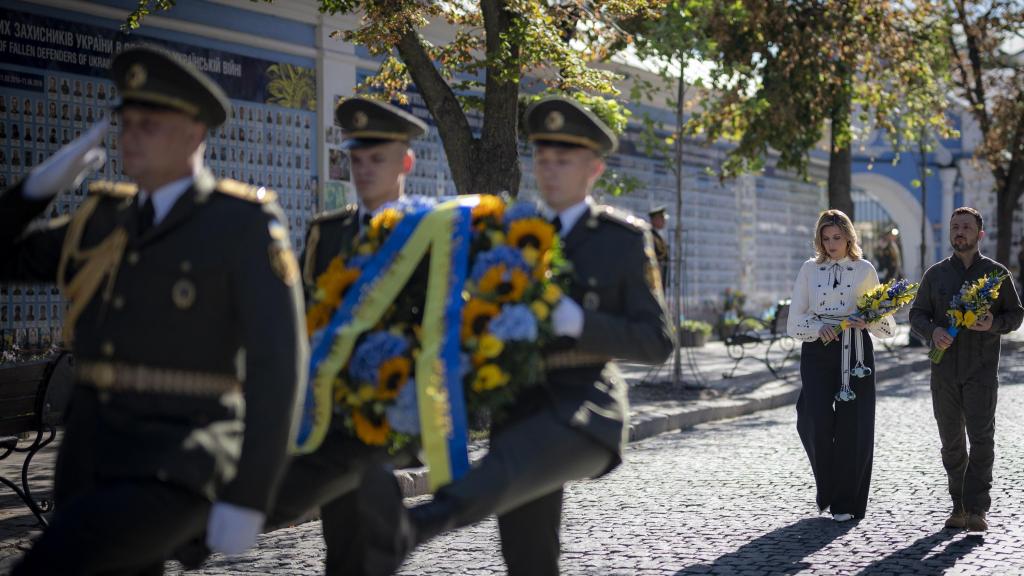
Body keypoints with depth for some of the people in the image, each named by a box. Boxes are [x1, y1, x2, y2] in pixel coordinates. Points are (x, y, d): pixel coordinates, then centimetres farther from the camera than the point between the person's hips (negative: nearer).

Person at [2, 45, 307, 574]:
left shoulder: (244, 222, -6)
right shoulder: (107, 220, 14)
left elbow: (278, 361, -11)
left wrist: (248, 498, -16)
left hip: (181, 467, -7)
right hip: (91, 460, 8)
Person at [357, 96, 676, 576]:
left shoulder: (625, 239, 1)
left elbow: (657, 342, -4)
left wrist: (578, 321, -19)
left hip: (586, 411, -6)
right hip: (520, 410, 6)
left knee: (511, 469, -36)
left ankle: (405, 531, -63)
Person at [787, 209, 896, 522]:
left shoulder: (864, 270, 8)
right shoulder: (809, 270, 9)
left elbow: (883, 319, 12)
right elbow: (795, 320, 6)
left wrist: (867, 321, -10)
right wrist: (818, 327, -13)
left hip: (854, 351, 0)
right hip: (817, 349, 0)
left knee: (852, 426, -3)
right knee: (818, 421, -13)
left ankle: (846, 502, 7)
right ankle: (826, 490, 11)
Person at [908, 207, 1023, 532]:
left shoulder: (996, 273, 5)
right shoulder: (935, 274, 10)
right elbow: (917, 314, 8)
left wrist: (994, 324, -15)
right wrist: (933, 331, -14)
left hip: (981, 370, -3)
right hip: (944, 370, 3)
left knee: (981, 438, -10)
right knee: (951, 439, 6)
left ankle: (977, 510, -9)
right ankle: (959, 505, 15)